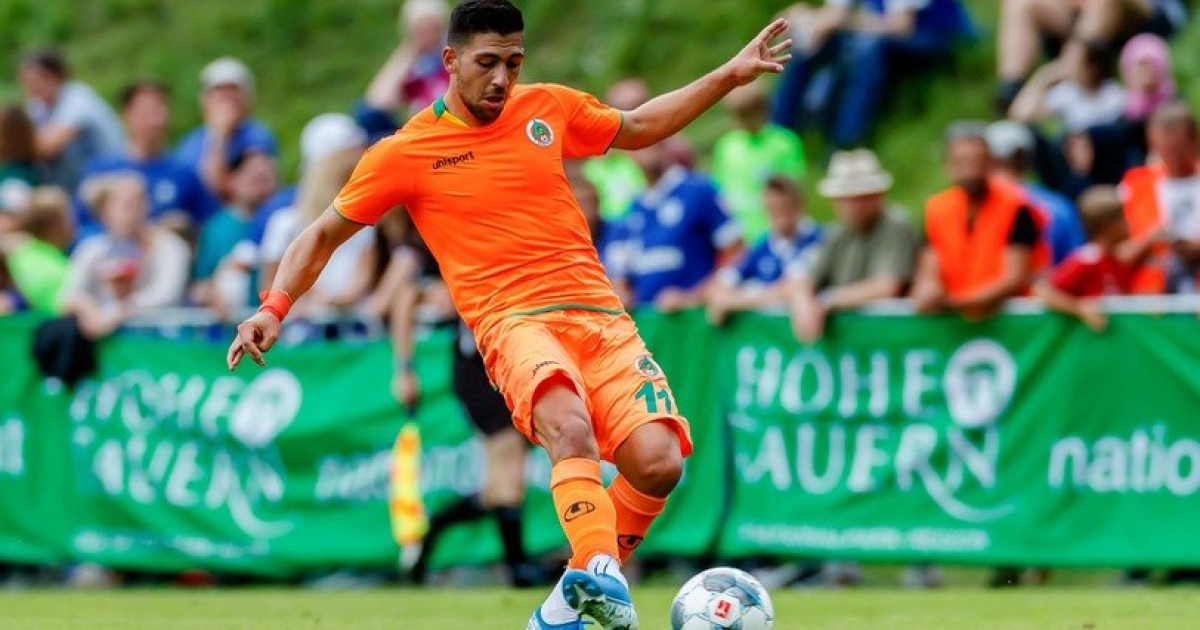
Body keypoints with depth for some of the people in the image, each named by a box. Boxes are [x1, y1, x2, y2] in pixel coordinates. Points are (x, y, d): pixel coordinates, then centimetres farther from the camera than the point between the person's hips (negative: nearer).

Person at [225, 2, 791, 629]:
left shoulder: (547, 108, 14)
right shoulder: (406, 152, 4)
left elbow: (637, 127, 33)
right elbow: (325, 233, 14)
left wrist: (733, 73, 30)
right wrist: (273, 308, 1)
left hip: (600, 316, 4)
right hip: (515, 321, -4)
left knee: (658, 460, -17)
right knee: (571, 426, -37)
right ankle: (598, 573, -55)